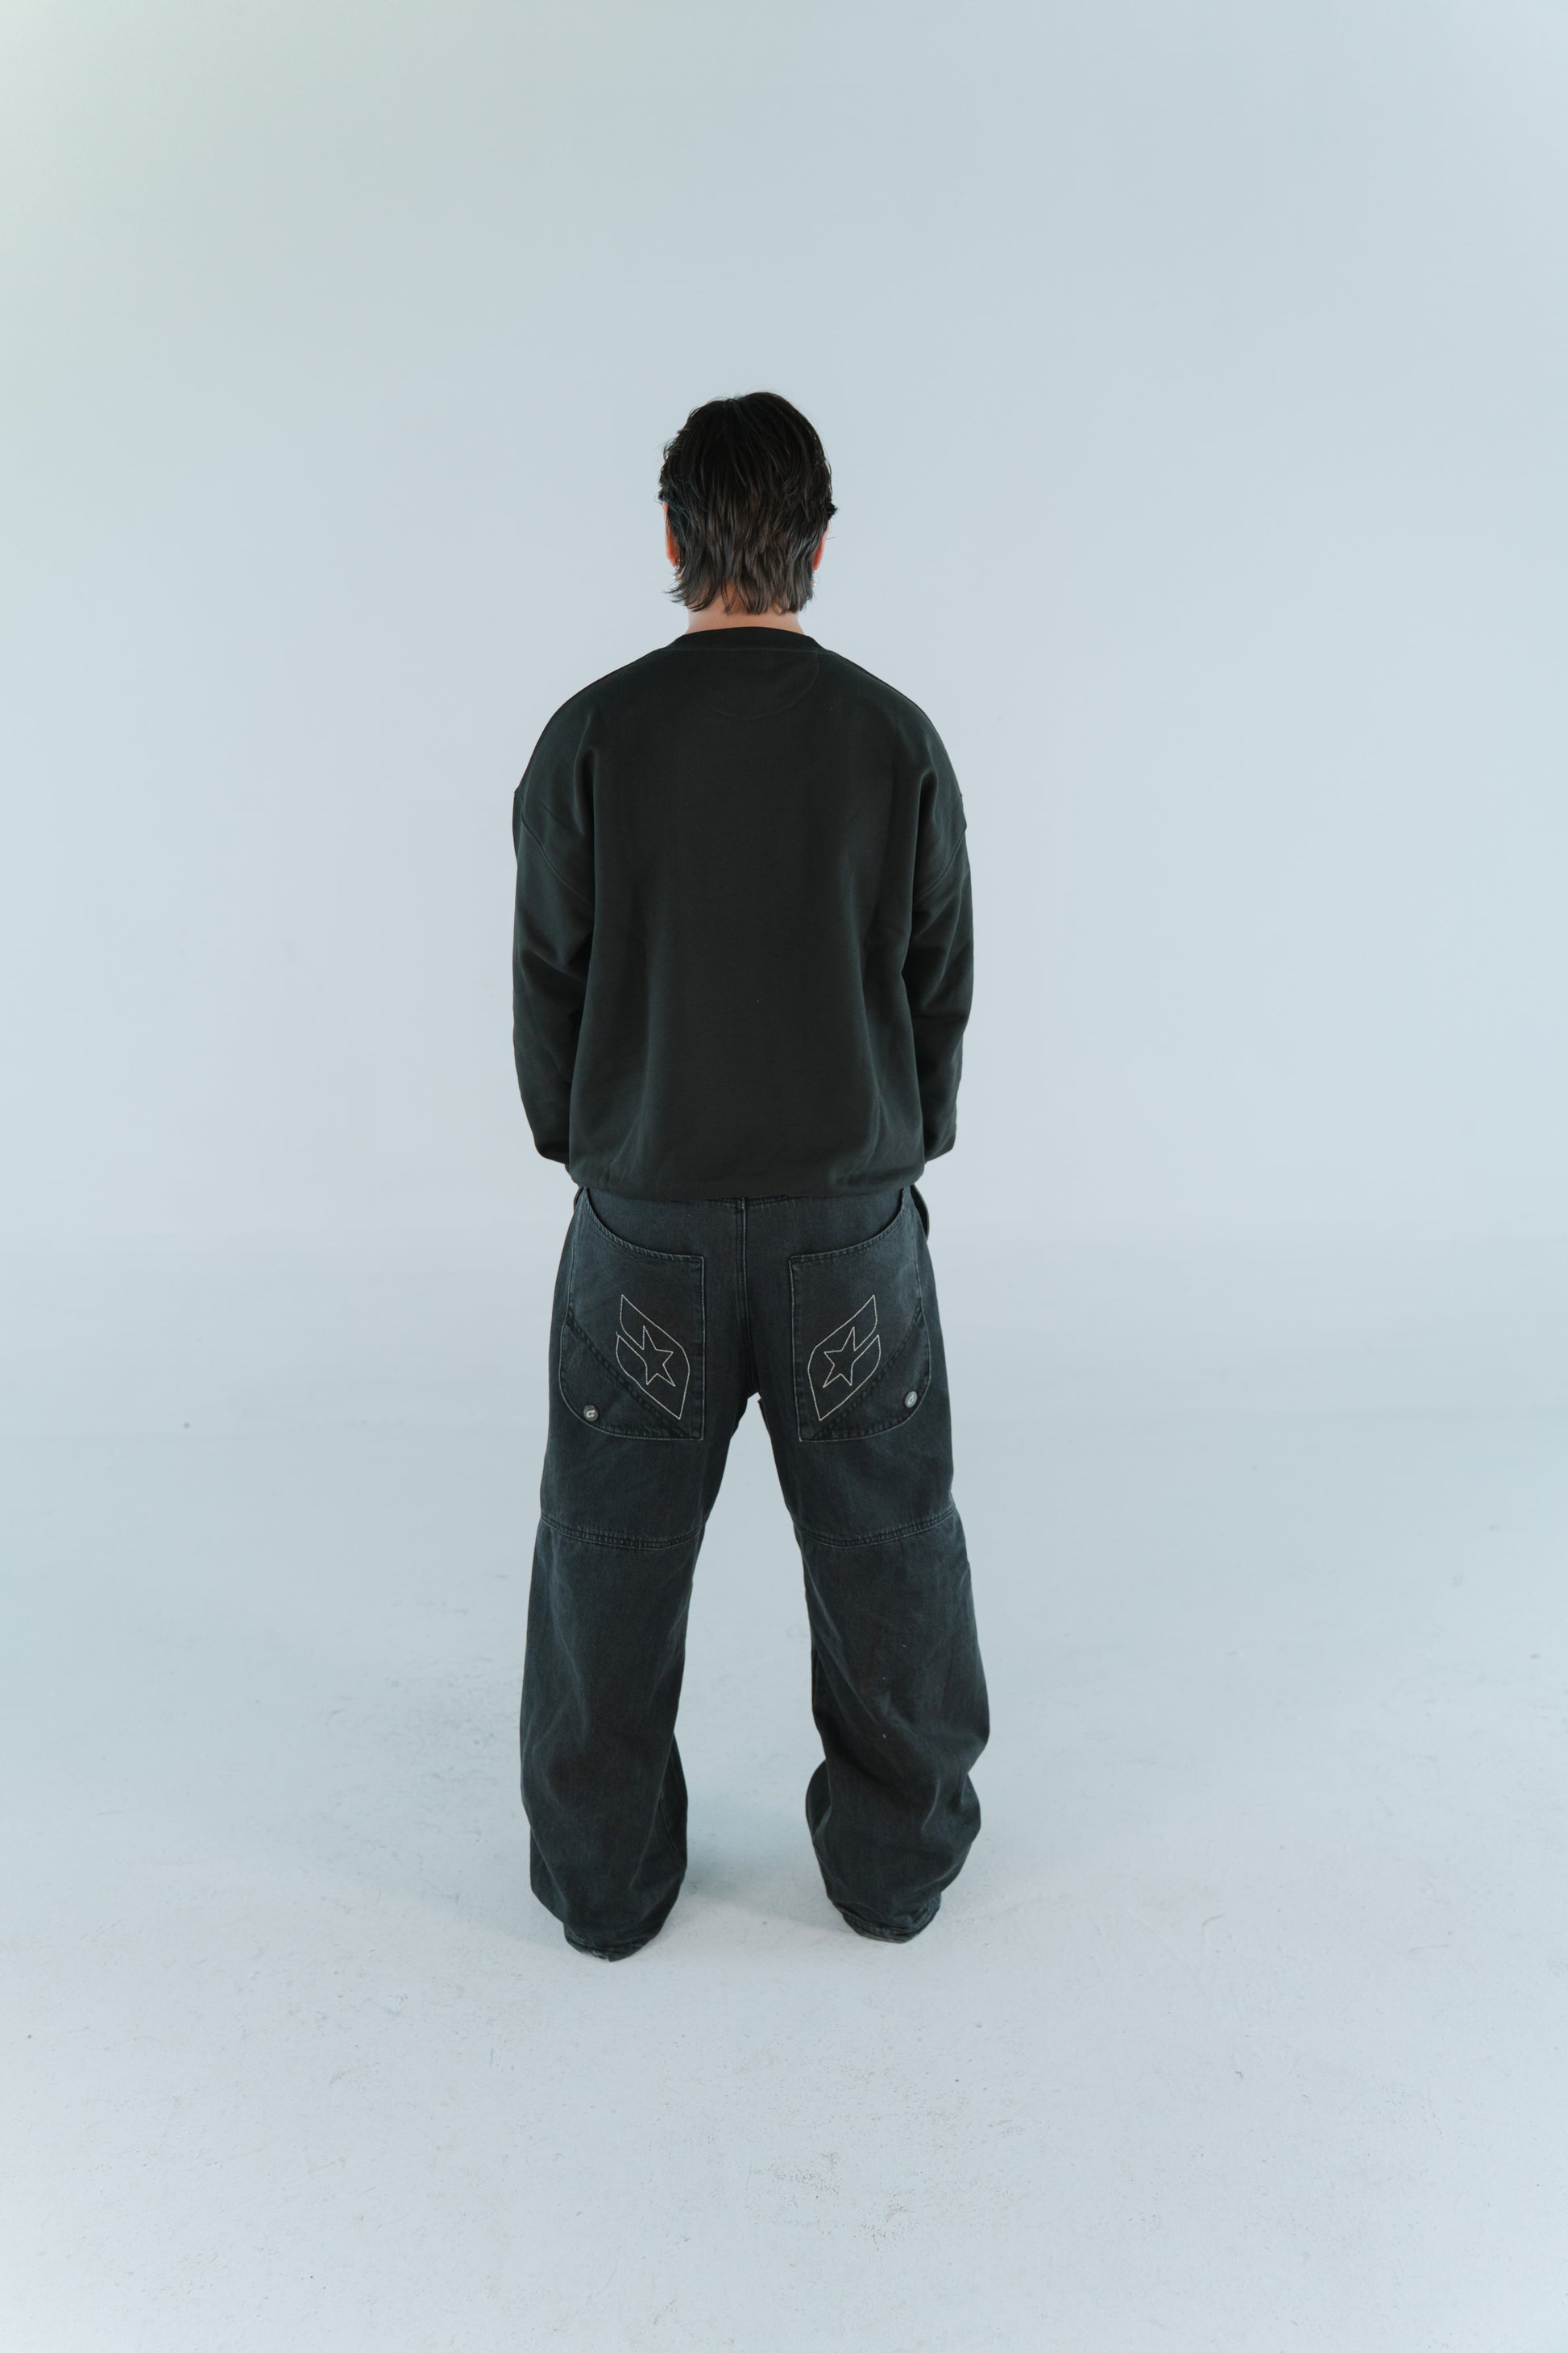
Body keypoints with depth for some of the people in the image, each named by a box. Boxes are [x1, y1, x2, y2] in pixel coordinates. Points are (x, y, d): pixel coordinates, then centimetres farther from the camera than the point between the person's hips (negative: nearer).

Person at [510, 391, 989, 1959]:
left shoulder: (592, 737, -7)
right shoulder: (897, 741, -5)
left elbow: (547, 986, -2)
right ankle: (895, 1858, 32)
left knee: (613, 1548, 15)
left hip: (643, 1220, 0)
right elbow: (941, 989, 1)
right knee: (883, 1543, 16)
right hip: (852, 1216, 1)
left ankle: (604, 1878, 31)